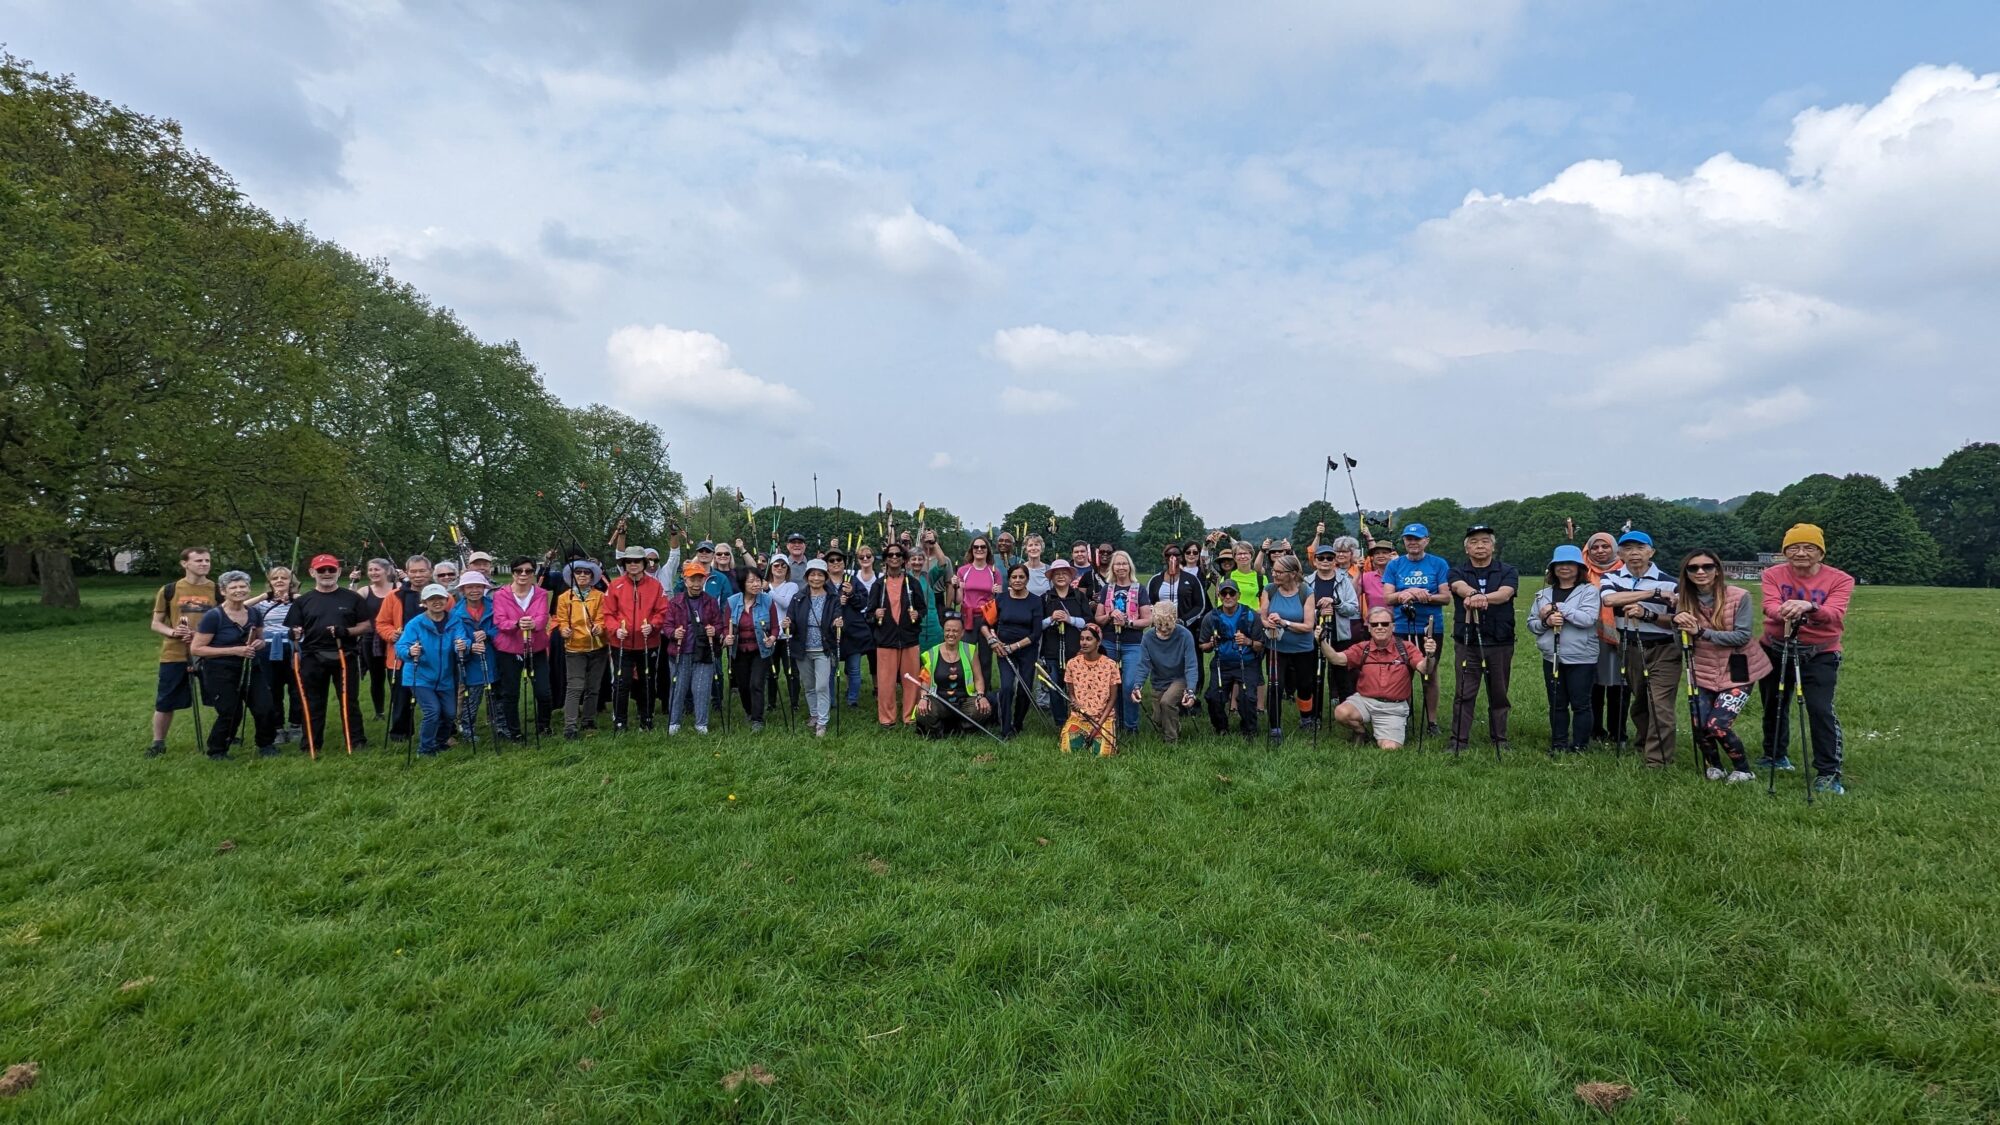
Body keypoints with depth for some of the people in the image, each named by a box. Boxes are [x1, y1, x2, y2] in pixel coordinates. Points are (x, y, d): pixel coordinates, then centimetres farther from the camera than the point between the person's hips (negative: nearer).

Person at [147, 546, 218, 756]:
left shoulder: (218, 590, 1)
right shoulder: (169, 590, 1)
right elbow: (156, 623, 7)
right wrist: (172, 632, -15)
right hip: (174, 655, 0)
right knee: (164, 702, 7)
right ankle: (158, 742, 24)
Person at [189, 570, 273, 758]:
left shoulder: (255, 614, 3)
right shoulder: (213, 616, -14)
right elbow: (195, 649, -14)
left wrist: (259, 644, -6)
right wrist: (234, 651, -22)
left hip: (249, 670, 5)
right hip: (220, 673, -5)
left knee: (264, 708, -5)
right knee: (230, 714, -6)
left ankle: (266, 745, 19)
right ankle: (217, 751, 19)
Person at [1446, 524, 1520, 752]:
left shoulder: (1508, 572, 6)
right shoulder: (1457, 573, 6)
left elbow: (1505, 594, -16)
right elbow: (1460, 587, -19)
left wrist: (1483, 598, -39)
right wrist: (1474, 594, -44)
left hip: (1500, 643, 1)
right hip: (1467, 642, -1)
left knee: (1499, 694, 9)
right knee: (1463, 694, -1)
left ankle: (1499, 739, 21)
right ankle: (1459, 739, 5)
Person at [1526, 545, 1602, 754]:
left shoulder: (1589, 591, -2)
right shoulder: (1544, 593, 11)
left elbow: (1588, 618, -17)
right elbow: (1531, 622, 10)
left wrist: (1557, 609, -14)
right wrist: (1546, 622, -11)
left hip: (1581, 658, -4)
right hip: (1552, 658, 4)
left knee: (1580, 704, 2)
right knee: (1557, 704, 11)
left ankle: (1580, 746, 13)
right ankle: (1558, 744, 21)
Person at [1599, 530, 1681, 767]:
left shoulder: (1668, 582, -5)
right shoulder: (1612, 577, 0)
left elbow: (1676, 621, -5)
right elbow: (1609, 598, -23)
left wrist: (1647, 614, -22)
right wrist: (1654, 593, -24)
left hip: (1664, 652, -3)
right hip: (1632, 650, 3)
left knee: (1661, 708, -8)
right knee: (1639, 703, 18)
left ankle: (1658, 761, -3)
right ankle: (1642, 746, 35)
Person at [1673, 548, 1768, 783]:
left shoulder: (1739, 596, -13)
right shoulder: (1684, 600, -2)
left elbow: (1743, 636, -17)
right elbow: (1683, 642, 0)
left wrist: (1702, 632, -25)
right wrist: (1678, 622, -21)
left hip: (1737, 673, -3)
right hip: (1704, 674, 4)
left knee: (1717, 725, -13)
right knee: (1699, 725, -5)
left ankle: (1743, 771, 13)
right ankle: (1714, 767, 25)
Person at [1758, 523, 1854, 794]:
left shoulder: (1840, 580, -9)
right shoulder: (1772, 575, -5)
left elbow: (1834, 614, -27)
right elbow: (1770, 606, -22)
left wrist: (1809, 607, -48)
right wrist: (1784, 611, -46)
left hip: (1820, 654, -2)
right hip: (1776, 650, 3)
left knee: (1821, 709, -14)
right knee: (1774, 706, 16)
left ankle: (1828, 773, -5)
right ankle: (1775, 755, 38)